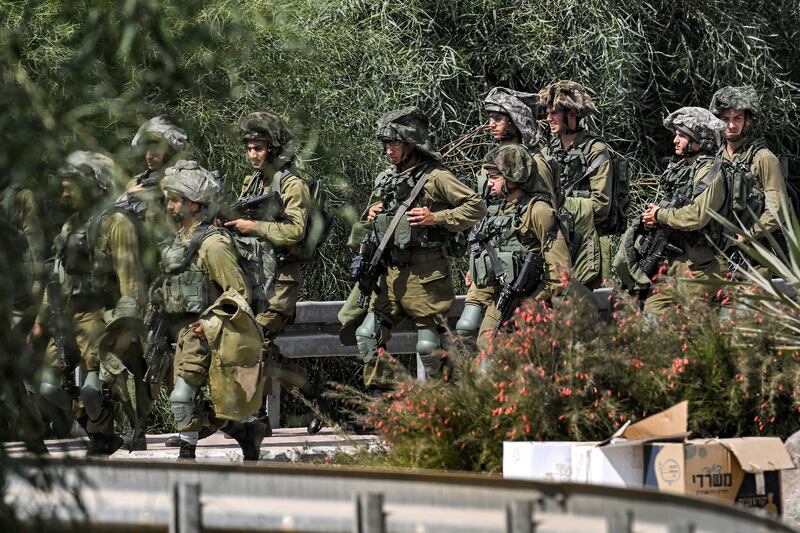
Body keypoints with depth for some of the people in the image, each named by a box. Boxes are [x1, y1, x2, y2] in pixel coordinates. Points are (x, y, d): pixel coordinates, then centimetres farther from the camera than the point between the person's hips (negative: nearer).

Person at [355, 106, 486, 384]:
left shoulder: (435, 177, -8)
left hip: (424, 274, -7)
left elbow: (477, 206, -11)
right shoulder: (385, 179, 14)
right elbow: (374, 210, 32)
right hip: (391, 273, 7)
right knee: (368, 335, 4)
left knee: (429, 345, -4)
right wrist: (371, 215, 8)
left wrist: (436, 218, -17)